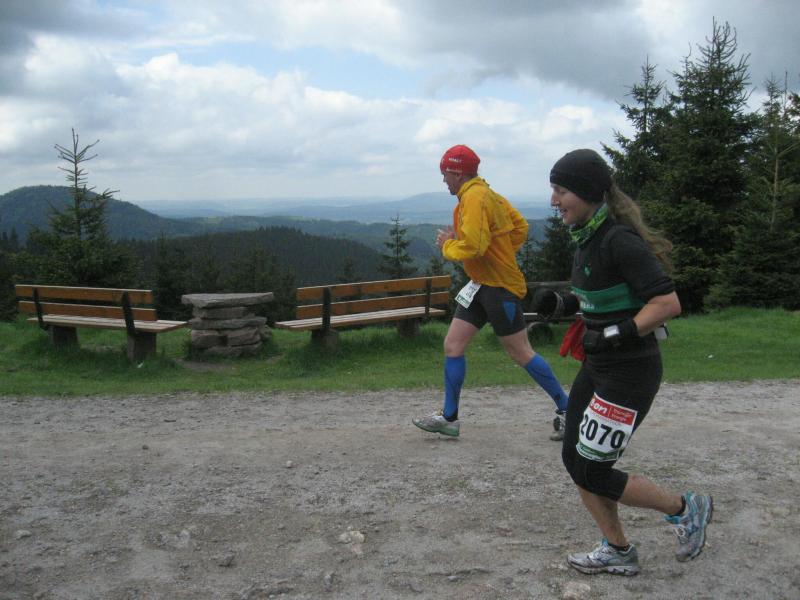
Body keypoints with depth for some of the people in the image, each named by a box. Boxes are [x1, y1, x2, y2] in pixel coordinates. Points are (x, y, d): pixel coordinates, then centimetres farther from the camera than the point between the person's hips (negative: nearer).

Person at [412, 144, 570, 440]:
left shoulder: (475, 196, -18)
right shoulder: (486, 193, 12)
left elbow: (472, 247, -26)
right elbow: (520, 226, 17)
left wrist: (447, 245, -8)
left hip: (499, 287, -10)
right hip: (481, 283, 10)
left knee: (521, 353, 0)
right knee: (453, 345, 7)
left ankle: (566, 409, 15)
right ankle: (449, 418, 14)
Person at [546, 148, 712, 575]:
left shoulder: (619, 240, -21)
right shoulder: (589, 236, 7)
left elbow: (668, 303, -23)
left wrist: (620, 334, -26)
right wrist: (566, 302, 7)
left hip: (629, 373, -9)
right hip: (596, 367, 9)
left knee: (592, 472, -2)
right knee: (574, 459, 12)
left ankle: (686, 509, 20)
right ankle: (617, 552, 28)